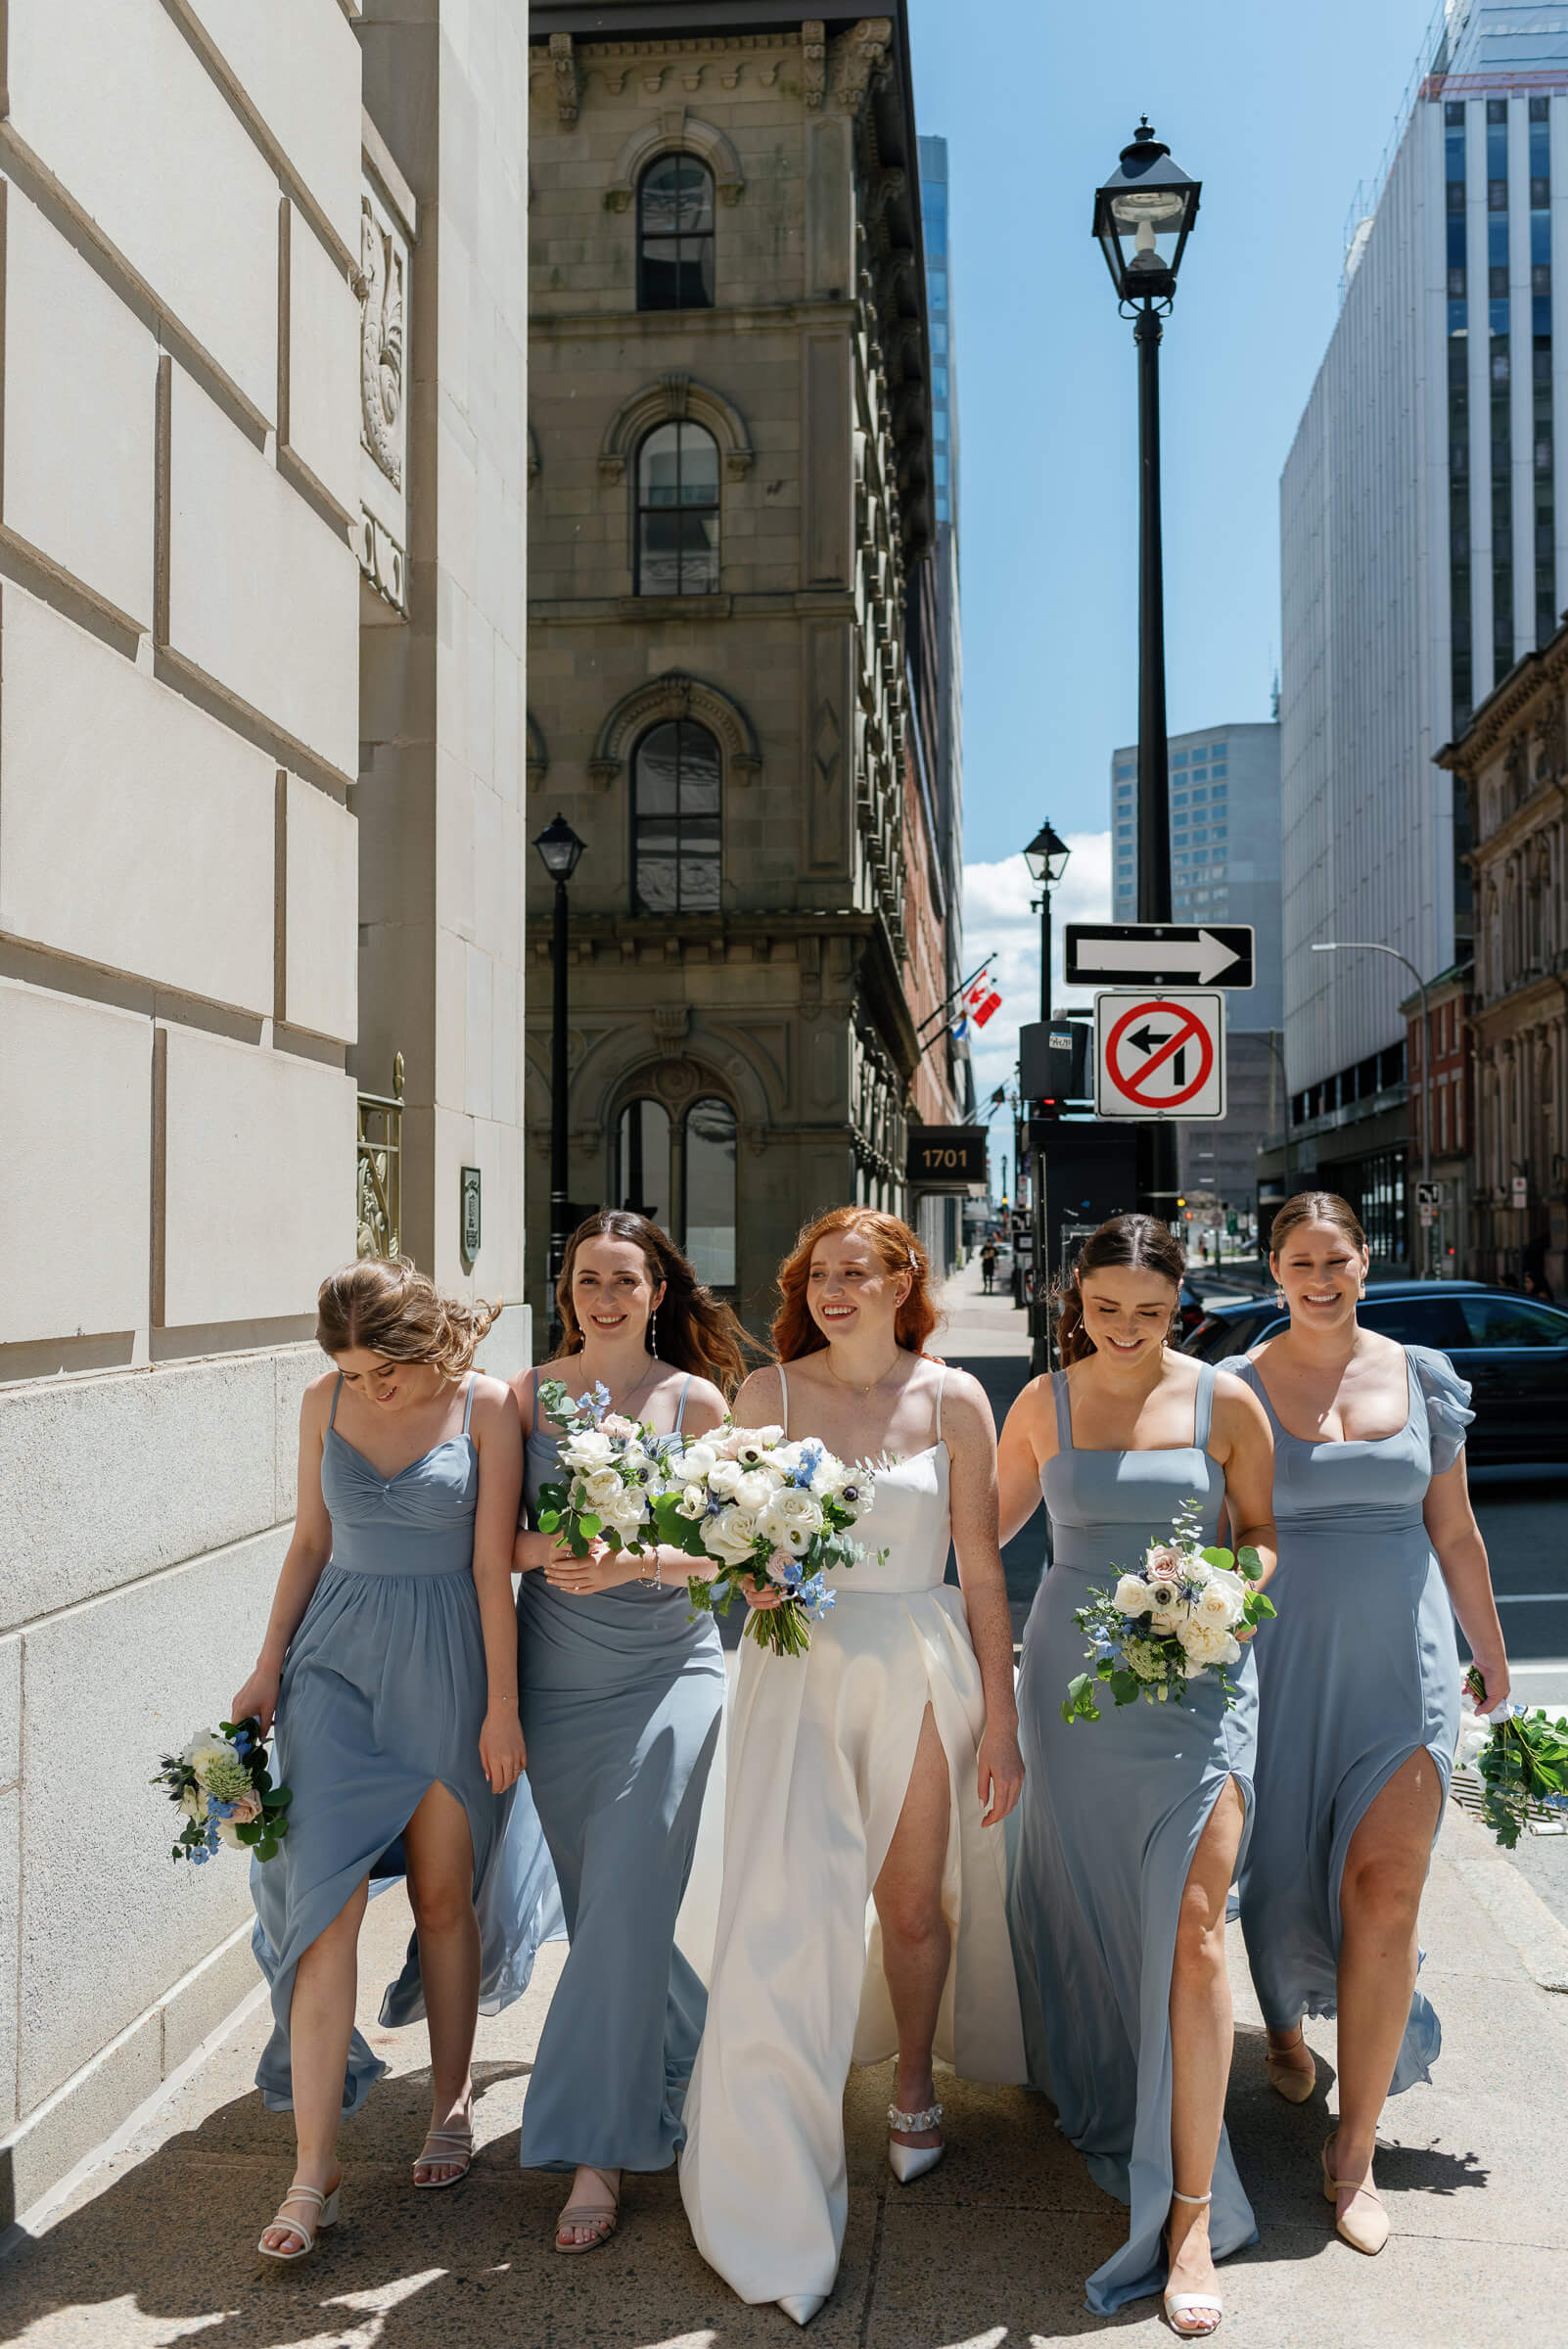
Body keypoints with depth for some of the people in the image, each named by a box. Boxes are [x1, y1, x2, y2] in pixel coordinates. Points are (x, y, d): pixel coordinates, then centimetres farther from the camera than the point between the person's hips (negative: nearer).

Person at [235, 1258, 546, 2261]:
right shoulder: (326, 1402, 1)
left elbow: (494, 1562, -9)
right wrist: (269, 1666, 8)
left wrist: (502, 1706, -9)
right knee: (324, 1897, -5)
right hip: (338, 1660, 2)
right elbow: (310, 1542, 9)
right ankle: (315, 2169, 3)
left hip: (449, 1666, -2)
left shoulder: (486, 1405, -10)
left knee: (445, 1895, 9)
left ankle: (452, 2102, 31)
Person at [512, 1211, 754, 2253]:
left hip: (668, 1669, -3)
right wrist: (550, 1549, -19)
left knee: (626, 1900, -9)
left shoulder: (695, 1399, -2)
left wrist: (634, 1561, -21)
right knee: (597, 1902, 13)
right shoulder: (528, 1395, 3)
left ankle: (597, 2151, 4)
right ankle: (694, 2047, 39)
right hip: (558, 1677, 3)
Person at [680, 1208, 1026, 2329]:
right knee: (786, 1909, -6)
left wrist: (999, 1718, 1)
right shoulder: (767, 1393, 0)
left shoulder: (953, 1399, -2)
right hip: (799, 1666, 0)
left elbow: (981, 1568, 1)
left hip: (919, 1668, 0)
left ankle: (916, 2083, 42)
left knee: (913, 1902, 13)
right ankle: (769, 2195, 8)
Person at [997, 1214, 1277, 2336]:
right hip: (1072, 1681, 2)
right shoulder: (1044, 1403, 2)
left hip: (1196, 1681, -2)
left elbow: (1264, 1534, 7)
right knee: (1083, 1905, 12)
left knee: (1192, 1925, -9)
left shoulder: (1226, 1404, -3)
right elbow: (991, 1525, 15)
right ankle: (1094, 2101, 39)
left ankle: (1192, 2212, -1)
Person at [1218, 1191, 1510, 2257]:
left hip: (1400, 1657, 1)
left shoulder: (1422, 1377, 3)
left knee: (1387, 1884, -6)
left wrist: (1494, 1659, 14)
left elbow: (1456, 1533, 10)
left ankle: (1357, 2148, 7)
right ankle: (1285, 2026, 44)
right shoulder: (1237, 1389, -4)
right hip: (1280, 1654, -1)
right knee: (1282, 1864, 11)